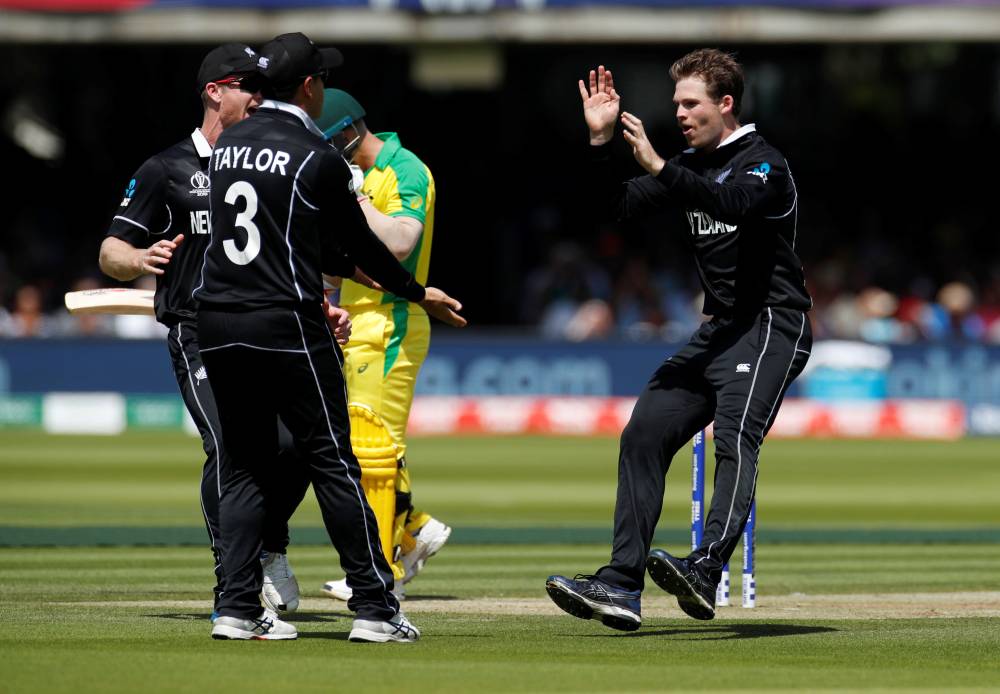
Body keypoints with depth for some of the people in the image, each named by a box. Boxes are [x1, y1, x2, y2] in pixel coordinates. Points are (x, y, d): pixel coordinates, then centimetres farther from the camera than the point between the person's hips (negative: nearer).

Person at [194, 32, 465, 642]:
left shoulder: (228, 146, 12)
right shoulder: (317, 156, -8)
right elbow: (360, 243, -1)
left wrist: (350, 266, 30)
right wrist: (419, 293, 14)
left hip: (219, 327, 6)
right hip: (286, 325, -6)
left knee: (246, 465, 11)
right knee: (333, 460, -2)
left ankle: (239, 609, 4)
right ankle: (375, 609, -2)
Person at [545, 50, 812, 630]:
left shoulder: (763, 164, -10)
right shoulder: (691, 167, 16)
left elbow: (734, 203, -31)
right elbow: (623, 205, 13)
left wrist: (658, 166, -36)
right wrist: (600, 141, -1)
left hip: (771, 325, -9)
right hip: (718, 330, 9)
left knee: (735, 438, -26)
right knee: (645, 434, 2)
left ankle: (705, 572, -44)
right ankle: (622, 586, 0)